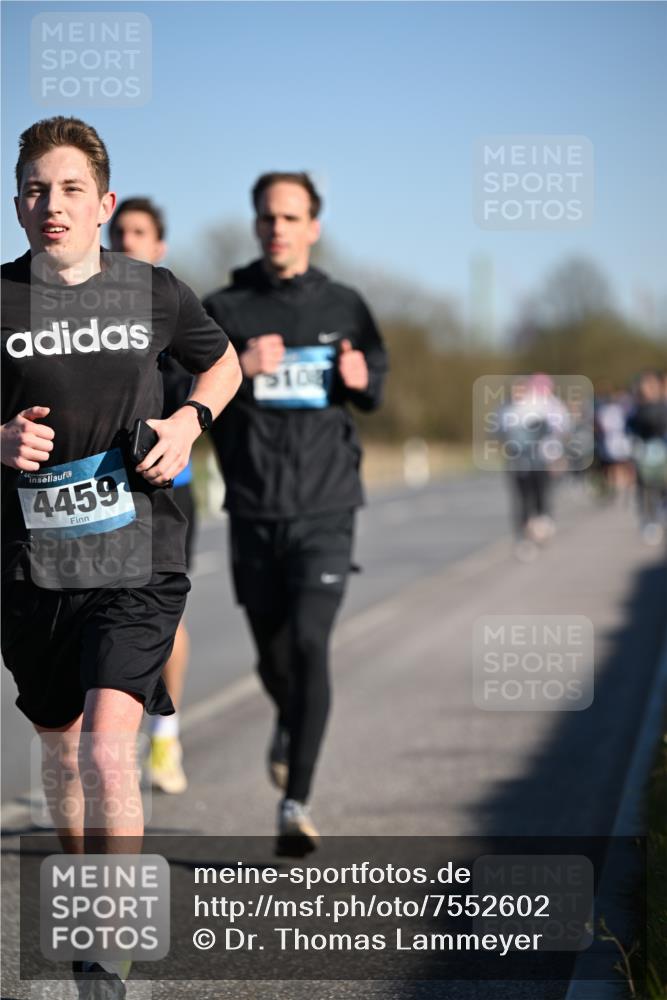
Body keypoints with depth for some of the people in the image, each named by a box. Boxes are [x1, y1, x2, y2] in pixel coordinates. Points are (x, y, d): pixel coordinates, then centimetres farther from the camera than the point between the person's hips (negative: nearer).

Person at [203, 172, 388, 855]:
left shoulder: (344, 308, 6)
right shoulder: (223, 310, 3)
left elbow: (377, 384, 19)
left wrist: (362, 382, -5)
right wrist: (240, 369, -22)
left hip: (326, 512, -1)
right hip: (254, 514, 1)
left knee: (309, 644, -16)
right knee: (273, 655, 11)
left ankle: (297, 803, -15)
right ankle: (289, 723, 47)